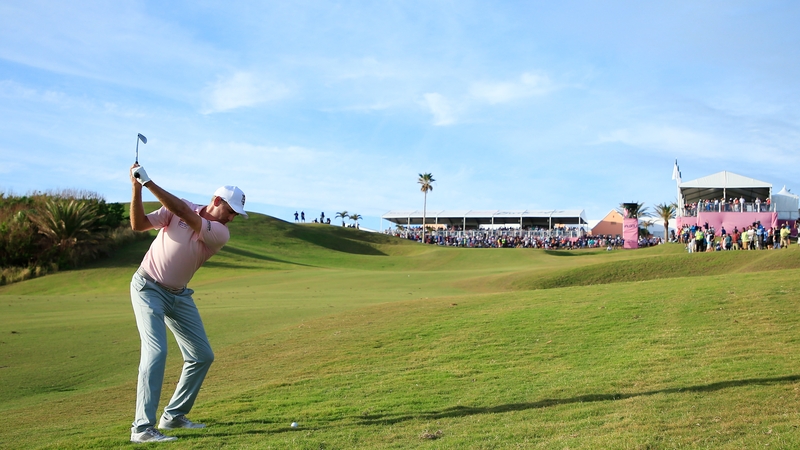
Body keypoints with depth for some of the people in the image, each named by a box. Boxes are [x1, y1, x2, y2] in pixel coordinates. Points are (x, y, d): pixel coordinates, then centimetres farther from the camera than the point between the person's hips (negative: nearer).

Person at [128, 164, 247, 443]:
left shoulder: (220, 234, -11)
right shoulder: (177, 209, -11)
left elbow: (183, 212, -25)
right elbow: (138, 224, -15)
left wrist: (149, 182, -31)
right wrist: (137, 189, -27)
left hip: (179, 295, 5)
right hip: (148, 288, -5)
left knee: (202, 356, 5)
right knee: (156, 351, -20)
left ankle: (173, 416, 20)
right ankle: (142, 428, -19)